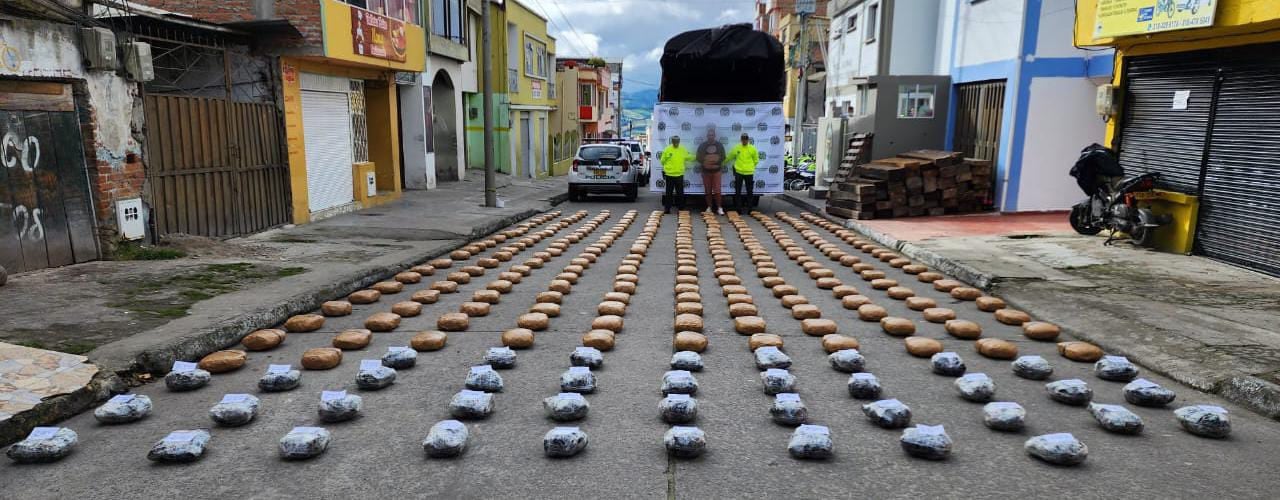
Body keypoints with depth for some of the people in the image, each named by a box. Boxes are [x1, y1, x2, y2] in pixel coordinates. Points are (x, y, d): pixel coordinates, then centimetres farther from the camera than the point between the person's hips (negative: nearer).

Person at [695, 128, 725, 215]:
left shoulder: (719, 145, 5)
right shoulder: (702, 145, 3)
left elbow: (723, 156, 8)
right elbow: (698, 157, 4)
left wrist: (719, 164, -9)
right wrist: (704, 163, -12)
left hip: (716, 171, -1)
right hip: (706, 171, 1)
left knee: (717, 190, -6)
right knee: (708, 191, 5)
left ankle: (719, 208, 0)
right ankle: (709, 207, 14)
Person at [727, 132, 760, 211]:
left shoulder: (753, 148, 1)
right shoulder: (736, 148, 0)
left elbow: (756, 160, 10)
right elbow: (729, 157, 10)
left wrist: (750, 166, 10)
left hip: (749, 173, 0)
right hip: (738, 172, 0)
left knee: (750, 191, 6)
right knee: (737, 191, 2)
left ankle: (749, 206, 15)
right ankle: (738, 207, 10)